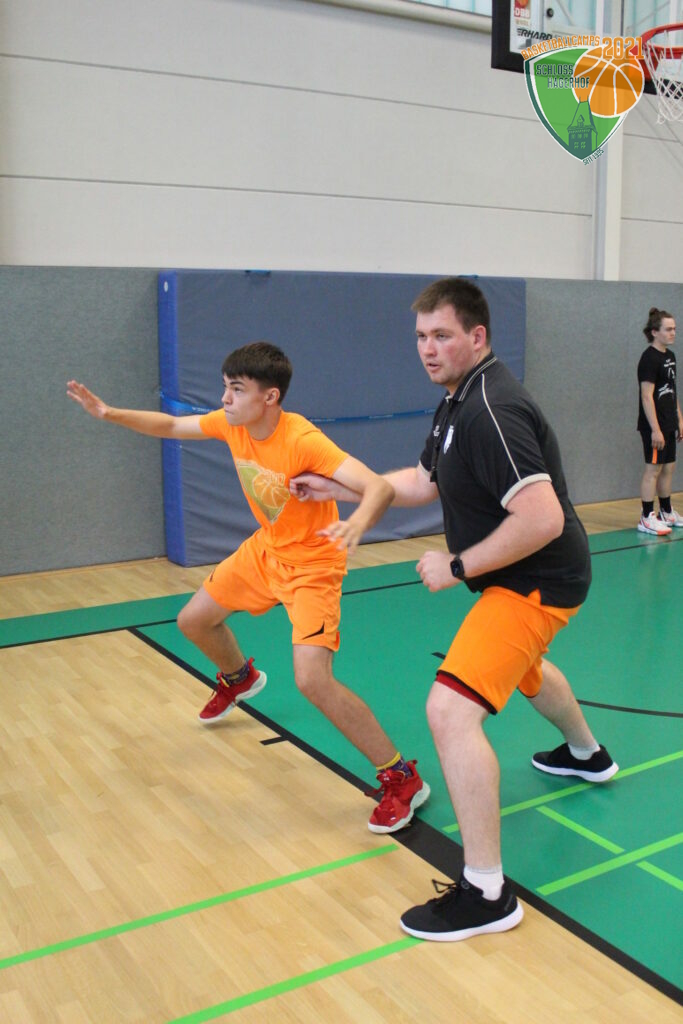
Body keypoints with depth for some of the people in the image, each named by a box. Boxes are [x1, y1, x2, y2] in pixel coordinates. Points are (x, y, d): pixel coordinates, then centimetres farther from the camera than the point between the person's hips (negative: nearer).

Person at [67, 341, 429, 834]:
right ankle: (239, 678, 55)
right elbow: (170, 426, 9)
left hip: (312, 562, -8)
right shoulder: (232, 423, -10)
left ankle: (402, 779, -7)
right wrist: (109, 413, -1)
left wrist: (357, 524, -63)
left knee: (312, 678, -24)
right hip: (265, 549, 8)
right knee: (194, 620, 20)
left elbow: (379, 486, -42)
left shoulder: (303, 441, -32)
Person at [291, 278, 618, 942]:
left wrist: (458, 566, -24)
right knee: (520, 665, 37)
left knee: (451, 711, -20)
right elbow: (423, 482, 16)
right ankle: (586, 754, 65)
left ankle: (487, 894, -9)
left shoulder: (490, 410, -27)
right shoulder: (457, 402, 5)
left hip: (537, 581, -11)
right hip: (525, 580, 11)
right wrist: (337, 487, 11)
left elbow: (541, 519, -34)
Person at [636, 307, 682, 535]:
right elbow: (647, 396, -19)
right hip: (654, 425, -9)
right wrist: (655, 429, -22)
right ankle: (646, 518, -1)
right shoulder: (649, 358, -14)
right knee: (653, 469, -6)